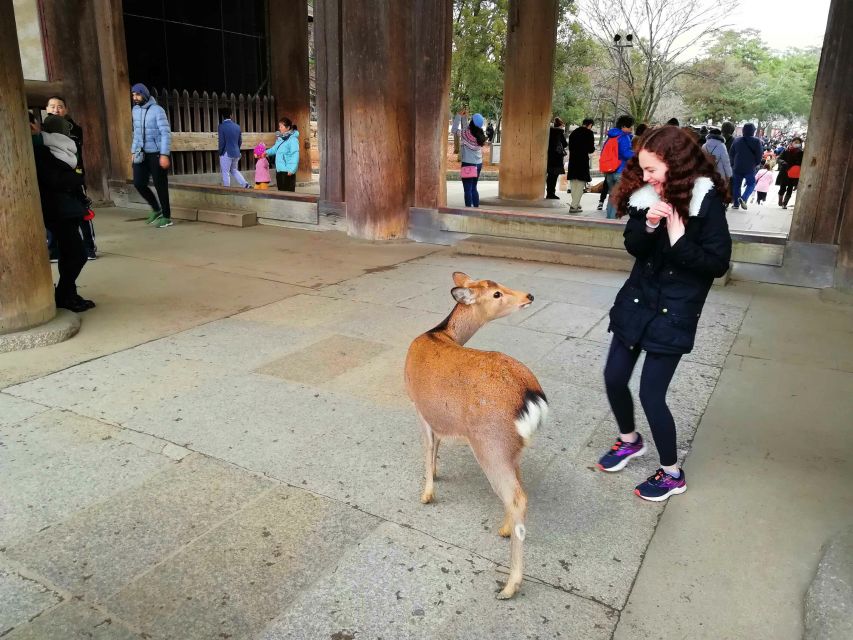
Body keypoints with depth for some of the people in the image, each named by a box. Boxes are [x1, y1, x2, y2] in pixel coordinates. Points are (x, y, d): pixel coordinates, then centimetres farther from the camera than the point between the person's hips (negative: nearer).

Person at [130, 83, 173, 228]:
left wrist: (164, 154, -23)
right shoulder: (135, 110, 10)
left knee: (160, 185, -1)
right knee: (139, 183, 4)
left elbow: (166, 133, -17)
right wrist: (133, 150, 14)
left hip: (156, 153, -6)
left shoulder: (157, 110, -11)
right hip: (141, 153, 7)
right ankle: (156, 209, 24)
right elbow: (136, 132, 19)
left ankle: (166, 217, 10)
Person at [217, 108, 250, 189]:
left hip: (226, 154, -6)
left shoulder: (222, 126, -13)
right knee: (234, 170, 21)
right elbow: (240, 141, 9)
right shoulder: (237, 126, 3)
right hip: (236, 153, 6)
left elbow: (221, 142, -14)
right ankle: (245, 184, 10)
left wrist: (220, 153, -2)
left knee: (225, 173, 4)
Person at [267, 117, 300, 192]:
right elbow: (275, 148, 27)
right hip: (279, 170, 9)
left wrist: (292, 169, -25)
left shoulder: (293, 139, -13)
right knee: (281, 190, 16)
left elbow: (295, 155, -19)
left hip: (288, 171, -9)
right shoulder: (280, 138, 13)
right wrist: (268, 152, 7)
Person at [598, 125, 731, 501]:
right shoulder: (649, 196, 1)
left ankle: (672, 474, 19)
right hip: (636, 300, 6)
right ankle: (630, 440, 39)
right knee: (614, 378, 10)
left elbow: (718, 263, -13)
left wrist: (678, 238, -23)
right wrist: (649, 224, -20)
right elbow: (632, 246, -1)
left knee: (651, 393, -4)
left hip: (674, 311, -6)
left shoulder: (707, 201, -14)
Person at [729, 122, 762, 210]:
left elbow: (731, 154, 7)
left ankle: (736, 203, 11)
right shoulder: (756, 141, -7)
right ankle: (743, 198, -11)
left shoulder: (736, 141, 3)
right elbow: (759, 155, -6)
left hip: (737, 167, 3)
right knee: (751, 184, 12)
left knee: (736, 185, 13)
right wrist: (756, 164, 11)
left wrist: (733, 165, 16)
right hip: (750, 168, -3)